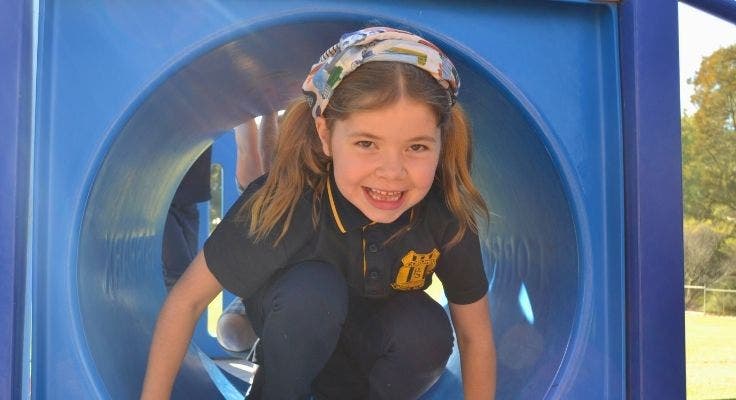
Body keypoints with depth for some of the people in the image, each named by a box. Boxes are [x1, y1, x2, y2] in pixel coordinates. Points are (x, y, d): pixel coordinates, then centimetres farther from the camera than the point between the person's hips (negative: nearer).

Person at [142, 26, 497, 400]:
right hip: (297, 334, -2)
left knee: (427, 329, -31)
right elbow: (187, 299, -23)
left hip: (376, 352, 2)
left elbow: (475, 336, -14)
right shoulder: (283, 202, -34)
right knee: (312, 287, -35)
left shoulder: (448, 215, -28)